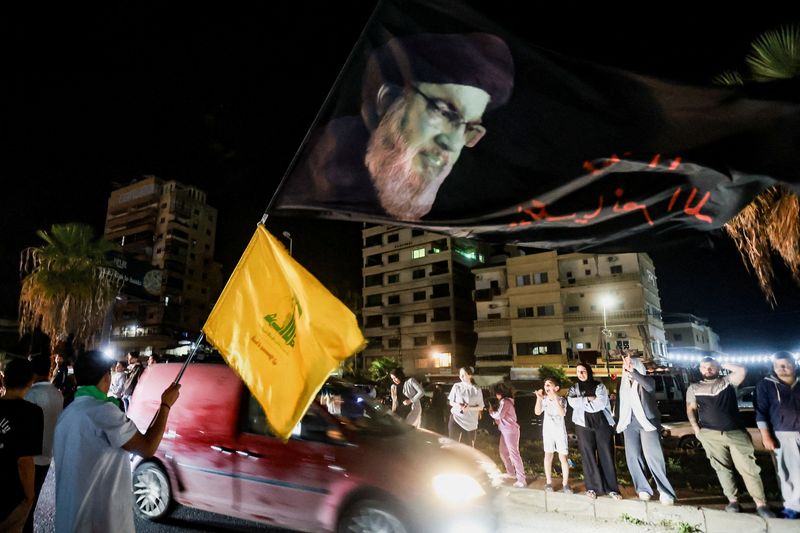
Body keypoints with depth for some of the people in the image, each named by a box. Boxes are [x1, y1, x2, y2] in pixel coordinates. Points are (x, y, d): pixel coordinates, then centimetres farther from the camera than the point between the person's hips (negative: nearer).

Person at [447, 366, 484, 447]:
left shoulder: (477, 390, -6)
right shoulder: (456, 386, -2)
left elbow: (481, 407, -1)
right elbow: (451, 402, 7)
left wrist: (469, 408, -18)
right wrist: (457, 405, -15)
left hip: (471, 422, 0)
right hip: (456, 419, 0)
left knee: (469, 446, 10)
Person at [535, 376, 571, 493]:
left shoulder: (562, 400, -12)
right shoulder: (544, 399, -4)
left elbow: (562, 413, -29)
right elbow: (537, 412, -11)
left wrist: (556, 399, -38)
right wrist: (539, 398, -21)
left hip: (560, 432, -3)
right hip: (547, 431, 3)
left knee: (563, 457, 0)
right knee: (548, 456, 9)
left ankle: (565, 484, 12)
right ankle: (549, 482, 19)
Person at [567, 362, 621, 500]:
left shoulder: (599, 386, 5)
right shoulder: (574, 388, 10)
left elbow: (601, 403, -11)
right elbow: (572, 402, -8)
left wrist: (582, 401, -6)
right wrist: (589, 399, -10)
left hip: (602, 423, -1)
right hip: (584, 425, 1)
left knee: (606, 455, 1)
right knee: (588, 456, 4)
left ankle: (611, 488, 9)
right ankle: (592, 487, 12)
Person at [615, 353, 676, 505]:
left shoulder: (646, 379, 1)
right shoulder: (623, 383, 14)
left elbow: (649, 386, -24)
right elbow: (619, 403, 17)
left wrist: (632, 371, -30)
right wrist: (619, 421, 12)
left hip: (647, 422, -4)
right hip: (629, 424, 4)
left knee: (653, 456, -11)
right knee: (633, 457, 0)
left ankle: (665, 491, -2)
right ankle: (643, 489, 10)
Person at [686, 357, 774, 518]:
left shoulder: (727, 381, 6)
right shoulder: (694, 388, 7)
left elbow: (742, 371, -12)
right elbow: (691, 409, 10)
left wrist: (724, 365, 1)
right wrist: (696, 428, -1)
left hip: (736, 433, -1)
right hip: (711, 435, 1)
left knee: (748, 468, -3)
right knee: (722, 468, 6)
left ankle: (761, 504, 5)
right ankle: (733, 500, 14)